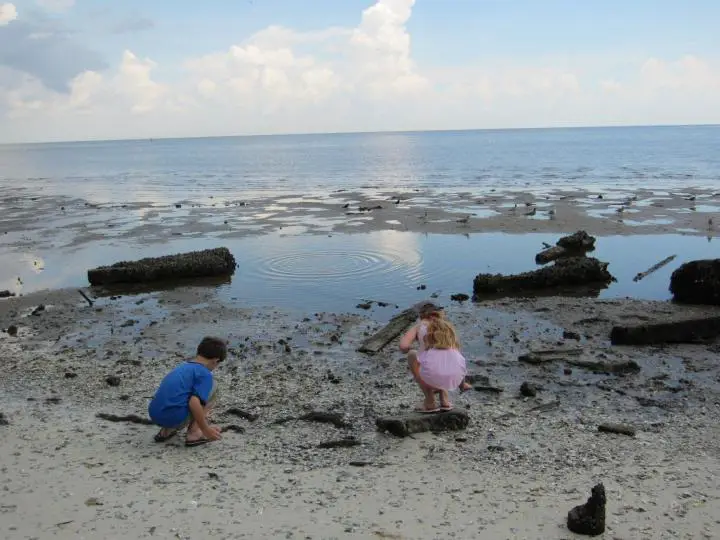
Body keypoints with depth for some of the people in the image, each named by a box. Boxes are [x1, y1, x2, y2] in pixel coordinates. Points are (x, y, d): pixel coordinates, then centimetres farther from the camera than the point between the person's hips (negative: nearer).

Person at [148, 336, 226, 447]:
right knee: (212, 386, 8)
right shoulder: (205, 374, -3)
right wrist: (206, 430, -6)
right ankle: (194, 433, 4)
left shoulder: (183, 366, 23)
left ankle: (166, 430, 18)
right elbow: (194, 403, -18)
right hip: (175, 417, -8)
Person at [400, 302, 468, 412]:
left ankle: (430, 403, 20)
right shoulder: (448, 326, 25)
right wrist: (462, 383, 45)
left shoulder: (420, 326, 13)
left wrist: (411, 349, 22)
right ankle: (445, 400, 25)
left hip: (433, 376, -5)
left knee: (412, 355, 26)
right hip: (455, 377, 5)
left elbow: (403, 346, -4)